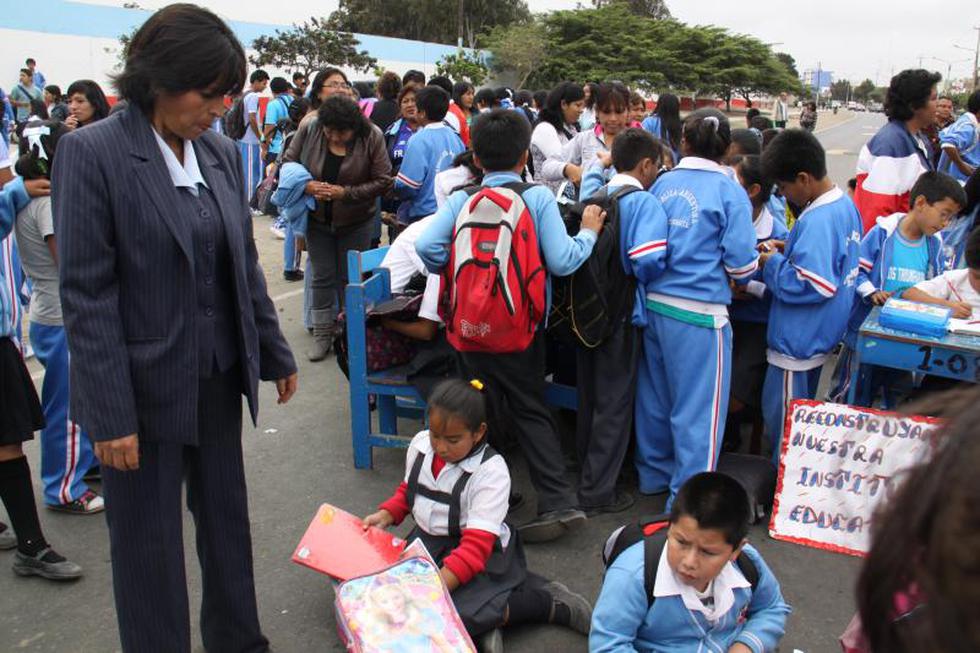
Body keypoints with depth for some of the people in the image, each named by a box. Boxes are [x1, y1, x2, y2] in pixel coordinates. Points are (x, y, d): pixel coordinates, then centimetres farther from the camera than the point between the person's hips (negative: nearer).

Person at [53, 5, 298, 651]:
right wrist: (111, 415, -16)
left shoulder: (222, 152, 4)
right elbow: (86, 294, -15)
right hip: (146, 390, -5)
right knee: (150, 547, 10)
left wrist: (276, 354, 13)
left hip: (220, 380, 6)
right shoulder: (91, 152, -13)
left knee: (227, 522, 19)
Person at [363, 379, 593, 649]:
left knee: (458, 615, -29)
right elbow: (408, 491, 20)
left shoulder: (491, 472, -21)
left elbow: (476, 546, -26)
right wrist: (386, 515, 0)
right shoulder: (420, 445, -1)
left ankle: (549, 604, -9)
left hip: (480, 555, -8)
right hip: (426, 541, 8)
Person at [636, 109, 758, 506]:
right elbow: (741, 262, -9)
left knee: (655, 396, 18)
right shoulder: (729, 191, -7)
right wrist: (740, 279, 13)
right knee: (698, 408, 4)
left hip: (654, 304, 6)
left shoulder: (663, 184, 6)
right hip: (699, 312, -6)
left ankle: (654, 473, 35)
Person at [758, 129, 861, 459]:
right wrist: (788, 251, 5)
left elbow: (811, 286, -30)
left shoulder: (817, 220, -26)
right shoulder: (846, 205, 6)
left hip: (796, 342, -11)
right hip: (823, 335, 11)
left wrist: (773, 264, -16)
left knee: (782, 418, 4)